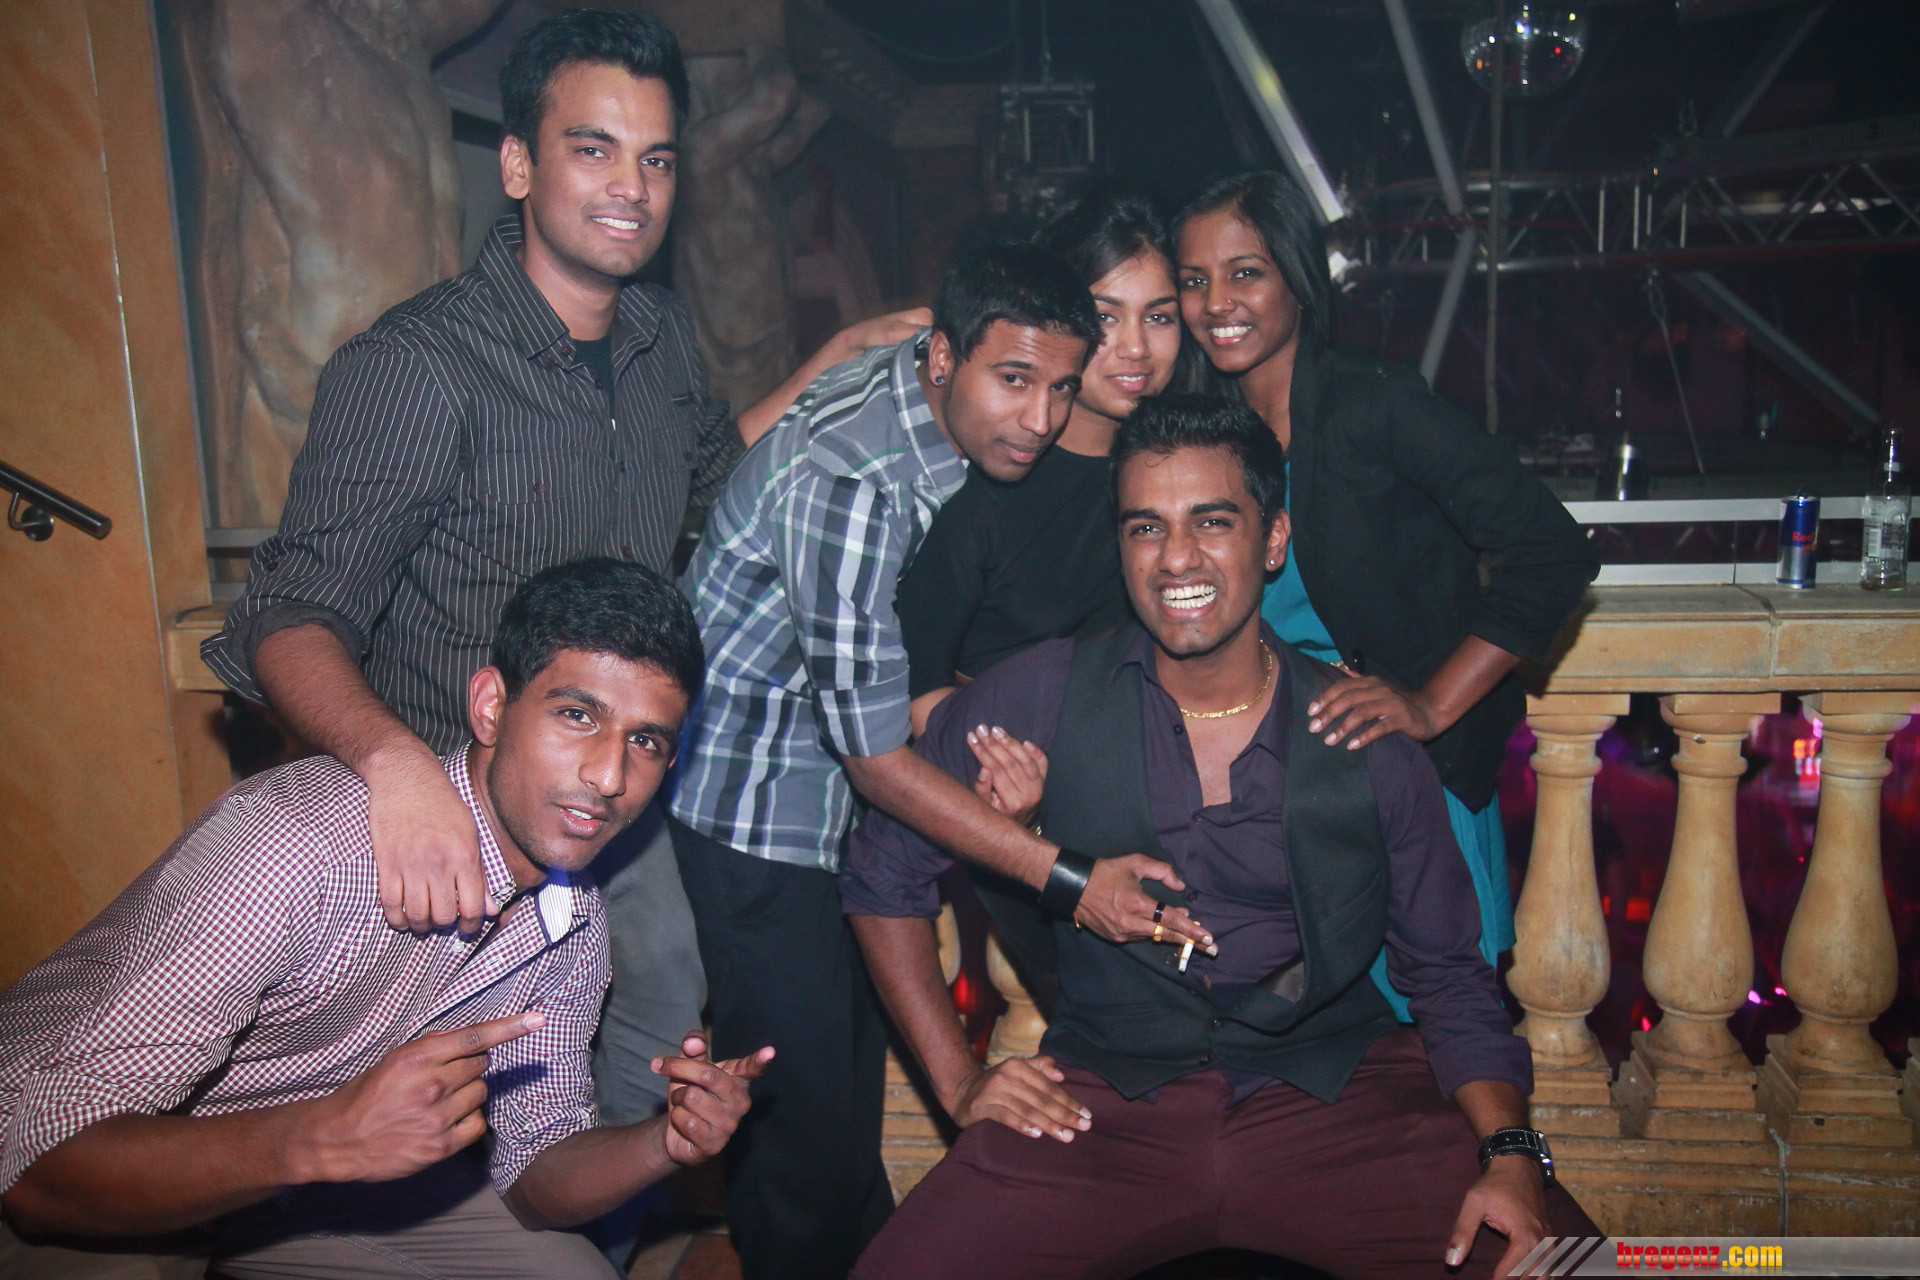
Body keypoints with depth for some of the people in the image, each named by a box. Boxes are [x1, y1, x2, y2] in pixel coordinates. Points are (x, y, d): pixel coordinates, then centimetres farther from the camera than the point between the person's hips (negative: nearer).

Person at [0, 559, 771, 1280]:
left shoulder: (571, 922, -9)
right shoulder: (292, 838, -34)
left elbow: (534, 1169, -1)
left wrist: (664, 1144, -22)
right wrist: (327, 1138, -49)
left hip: (307, 1173, 6)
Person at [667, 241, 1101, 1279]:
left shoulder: (952, 406, -4)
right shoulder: (851, 482, -31)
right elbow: (880, 761, -26)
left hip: (841, 794, 8)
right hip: (752, 792, -8)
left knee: (859, 1046, 18)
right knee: (808, 1088, -3)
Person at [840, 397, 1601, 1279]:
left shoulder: (1367, 739, -1)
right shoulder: (1043, 696, -3)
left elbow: (1449, 979, 7)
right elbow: (886, 869, 7)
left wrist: (1509, 1151, -10)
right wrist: (960, 1083, 2)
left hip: (1338, 1097, 1)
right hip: (1104, 1104, 0)